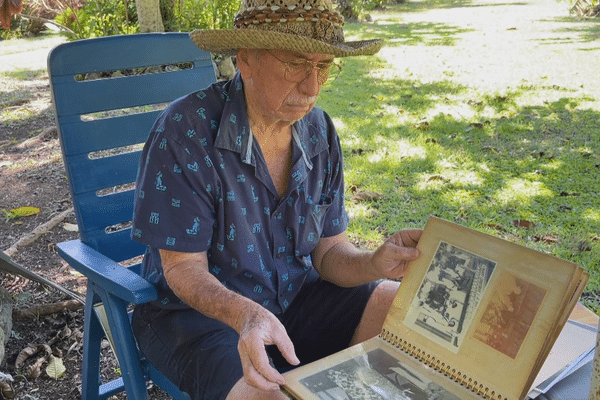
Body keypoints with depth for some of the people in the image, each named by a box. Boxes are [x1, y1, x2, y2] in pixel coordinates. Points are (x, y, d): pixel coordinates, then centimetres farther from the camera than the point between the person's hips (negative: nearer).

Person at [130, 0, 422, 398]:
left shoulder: (318, 131, -4)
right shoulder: (185, 131, -21)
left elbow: (329, 252, -1)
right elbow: (183, 268, -17)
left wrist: (375, 264, -24)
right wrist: (247, 316, -36)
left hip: (295, 295, 5)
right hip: (198, 308, -4)